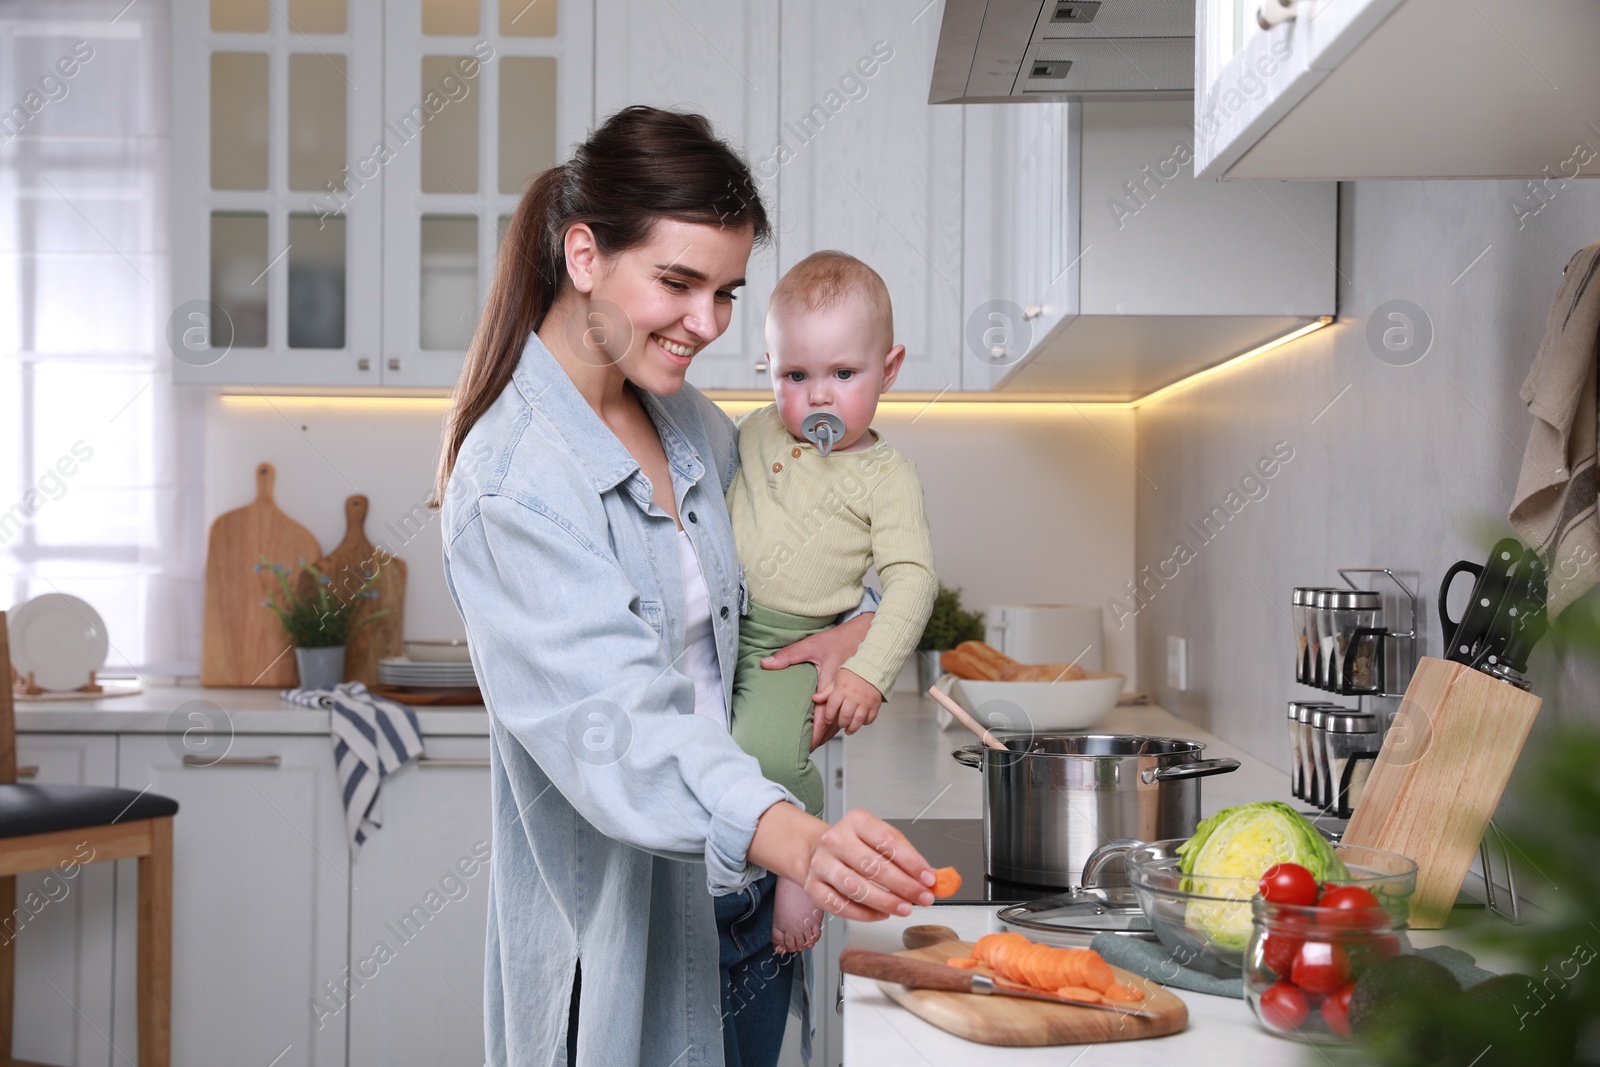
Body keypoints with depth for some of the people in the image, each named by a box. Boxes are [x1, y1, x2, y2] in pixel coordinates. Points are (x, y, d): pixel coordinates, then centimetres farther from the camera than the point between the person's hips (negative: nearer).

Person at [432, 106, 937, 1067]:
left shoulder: (691, 424, 5)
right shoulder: (511, 481, -19)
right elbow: (615, 724, -32)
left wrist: (863, 625, -2)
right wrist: (797, 840, -47)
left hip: (746, 906, 7)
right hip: (621, 942, -7)